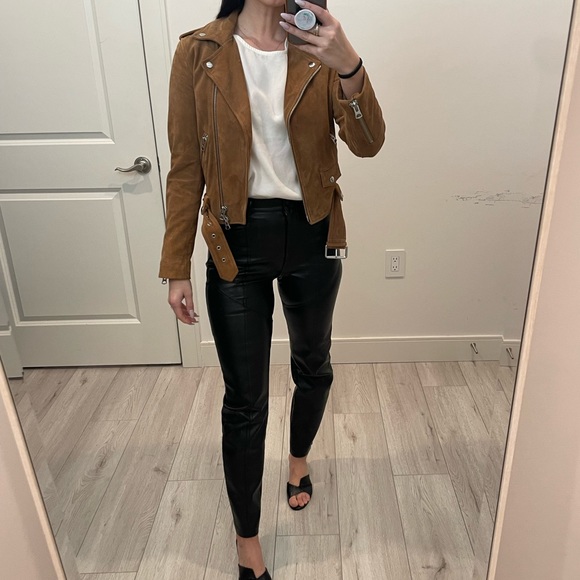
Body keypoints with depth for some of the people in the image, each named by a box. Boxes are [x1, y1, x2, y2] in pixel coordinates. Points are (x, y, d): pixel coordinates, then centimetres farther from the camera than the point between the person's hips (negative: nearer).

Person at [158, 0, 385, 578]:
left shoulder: (319, 49, 0)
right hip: (238, 243, -2)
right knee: (244, 402, 5)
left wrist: (348, 65, -30)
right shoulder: (199, 52, -4)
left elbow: (367, 143, -12)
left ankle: (298, 459, 53)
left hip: (312, 236, 3)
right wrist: (177, 268, -3)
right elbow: (186, 167, -3)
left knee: (312, 367, 21)